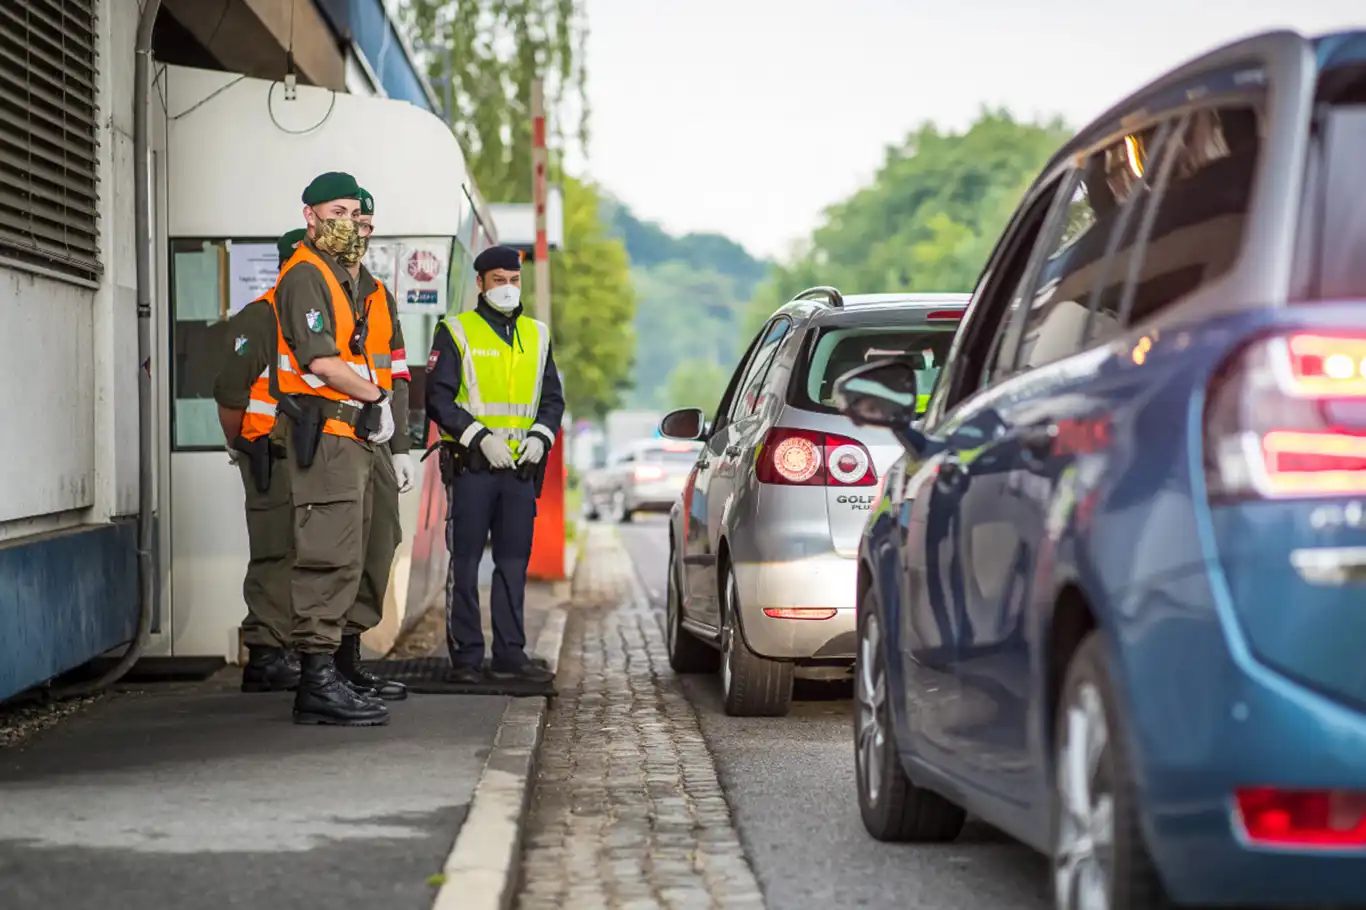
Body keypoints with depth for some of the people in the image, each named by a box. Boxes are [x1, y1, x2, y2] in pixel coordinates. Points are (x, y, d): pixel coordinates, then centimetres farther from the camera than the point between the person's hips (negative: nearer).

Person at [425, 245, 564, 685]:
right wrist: (481, 438, -14)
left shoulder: (536, 334, 15)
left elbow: (553, 397, 18)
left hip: (521, 468, 4)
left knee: (514, 564, 6)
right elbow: (438, 399, -5)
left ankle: (510, 655, 11)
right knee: (465, 563, -2)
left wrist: (540, 435, -2)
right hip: (471, 467, -4)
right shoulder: (455, 332, 1)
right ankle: (466, 657, 3)